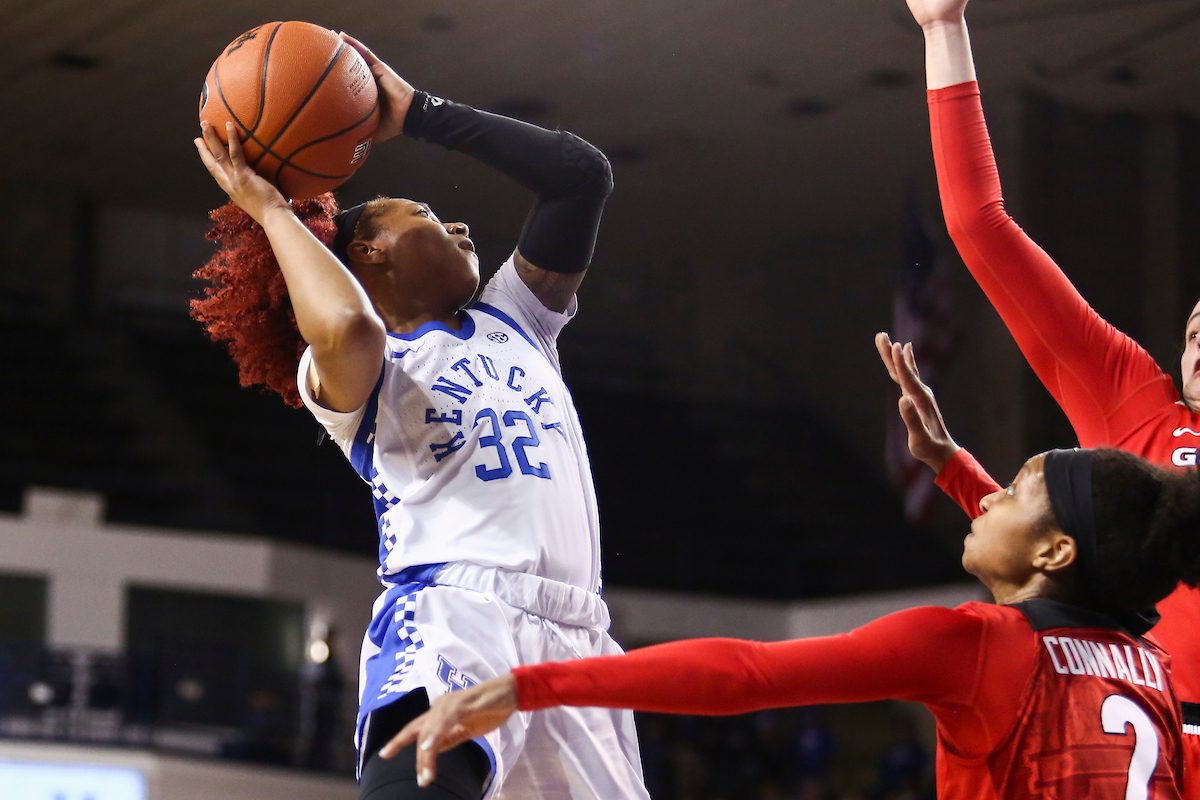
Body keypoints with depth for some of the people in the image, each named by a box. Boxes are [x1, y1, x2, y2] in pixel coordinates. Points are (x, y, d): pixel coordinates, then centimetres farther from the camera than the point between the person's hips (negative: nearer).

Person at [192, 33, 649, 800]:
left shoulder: (510, 322, 29)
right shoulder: (358, 375, 11)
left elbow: (581, 174, 24)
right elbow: (346, 330, -16)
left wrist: (417, 113, 25)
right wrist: (269, 209, 0)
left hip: (575, 635, 6)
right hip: (454, 621, -6)